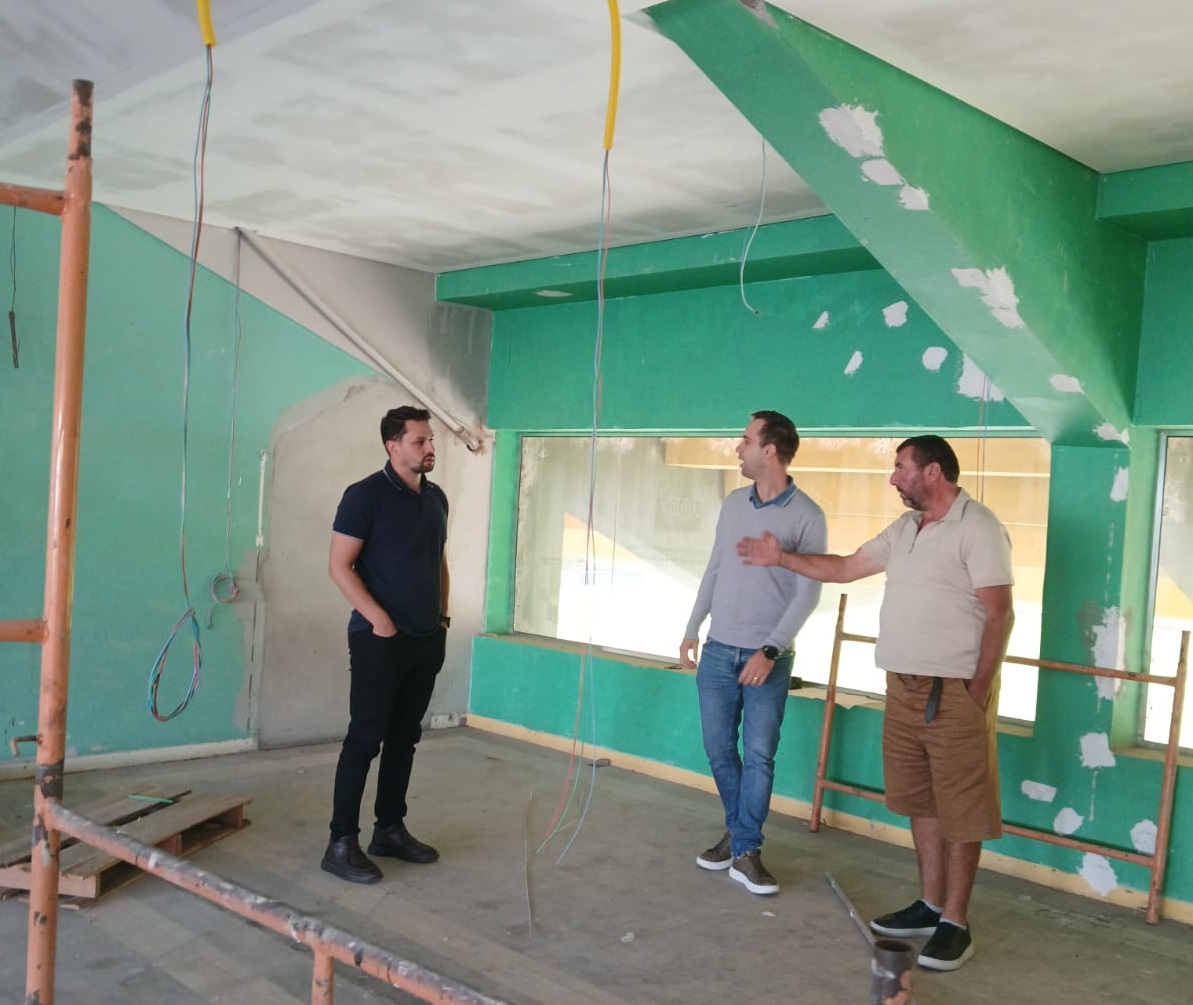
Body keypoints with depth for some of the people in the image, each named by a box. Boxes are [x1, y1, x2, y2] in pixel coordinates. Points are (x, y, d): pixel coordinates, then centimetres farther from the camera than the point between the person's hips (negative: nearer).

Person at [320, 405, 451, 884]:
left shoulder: (436, 498, 11)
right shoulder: (365, 495, -11)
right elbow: (339, 566, -13)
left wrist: (442, 616, 12)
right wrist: (379, 620, -18)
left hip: (427, 641, 7)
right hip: (380, 640, -7)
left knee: (404, 737, 13)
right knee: (365, 738, -4)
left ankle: (390, 830, 24)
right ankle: (341, 843, 4)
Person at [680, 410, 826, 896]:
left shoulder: (806, 516, -9)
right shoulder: (733, 502, 7)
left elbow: (808, 593, -11)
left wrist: (770, 651, -17)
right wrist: (692, 630, 13)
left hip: (768, 658, -5)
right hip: (718, 651, 5)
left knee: (759, 756, -2)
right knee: (719, 749, 10)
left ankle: (745, 851, 9)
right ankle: (739, 831, 27)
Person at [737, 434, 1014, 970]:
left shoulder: (977, 528, -13)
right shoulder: (904, 528, 13)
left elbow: (999, 615, -16)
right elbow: (843, 568, 22)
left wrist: (977, 692, -18)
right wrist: (781, 558, 18)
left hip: (954, 691, -8)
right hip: (904, 686, 9)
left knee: (959, 810, 1)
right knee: (920, 802, 15)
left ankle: (955, 923, 10)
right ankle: (930, 904, 27)